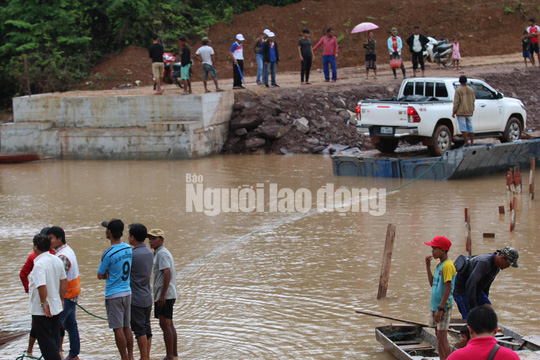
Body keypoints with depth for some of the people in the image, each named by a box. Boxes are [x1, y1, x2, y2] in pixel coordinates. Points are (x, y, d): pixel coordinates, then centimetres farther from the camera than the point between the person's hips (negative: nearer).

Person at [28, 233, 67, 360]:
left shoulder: (39, 265, -22)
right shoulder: (57, 260, 4)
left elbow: (42, 286, -31)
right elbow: (64, 281, 11)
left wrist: (43, 303, -21)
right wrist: (61, 300, 18)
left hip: (42, 311, -8)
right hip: (56, 307, 8)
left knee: (45, 340, 0)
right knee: (54, 338, 19)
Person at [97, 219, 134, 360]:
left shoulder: (108, 254, -17)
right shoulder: (128, 249, 3)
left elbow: (100, 275, -6)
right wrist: (111, 275, 2)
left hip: (114, 295, -7)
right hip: (127, 292, 7)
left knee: (118, 329, 0)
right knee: (127, 327, 14)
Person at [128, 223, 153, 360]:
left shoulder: (132, 255, -18)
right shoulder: (149, 252, 7)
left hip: (136, 298, -8)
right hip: (147, 297, 8)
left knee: (139, 329, -3)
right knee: (147, 328, 12)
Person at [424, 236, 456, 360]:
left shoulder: (448, 265, -14)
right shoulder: (438, 265, 14)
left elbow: (448, 289, -19)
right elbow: (432, 284, 19)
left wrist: (440, 308, -22)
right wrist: (428, 266, 12)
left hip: (444, 306, -9)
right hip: (435, 305, 9)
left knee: (442, 337, -11)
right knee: (438, 336, 10)